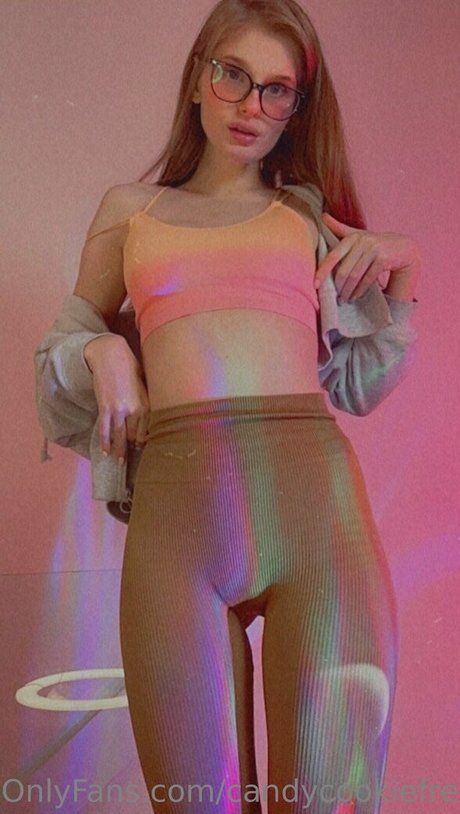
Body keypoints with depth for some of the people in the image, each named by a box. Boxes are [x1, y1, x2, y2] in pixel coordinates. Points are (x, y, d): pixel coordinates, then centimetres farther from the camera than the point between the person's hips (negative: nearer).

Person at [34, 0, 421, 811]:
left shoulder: (313, 219, 21)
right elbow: (73, 334, 30)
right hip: (176, 499, 0)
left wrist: (404, 276, 9)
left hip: (315, 490, 0)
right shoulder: (128, 209, 21)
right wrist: (107, 352, 9)